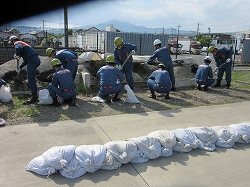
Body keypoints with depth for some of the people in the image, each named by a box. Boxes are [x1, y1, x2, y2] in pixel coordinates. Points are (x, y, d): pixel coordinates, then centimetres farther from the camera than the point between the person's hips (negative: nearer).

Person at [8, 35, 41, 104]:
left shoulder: (17, 43, 5)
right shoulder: (22, 43, 33)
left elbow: (19, 48, -22)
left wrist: (16, 55, -2)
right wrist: (20, 67, 36)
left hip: (32, 60, -10)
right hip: (36, 60, 10)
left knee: (31, 80, -6)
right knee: (31, 79, 16)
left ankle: (34, 97, -4)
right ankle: (35, 96, 21)